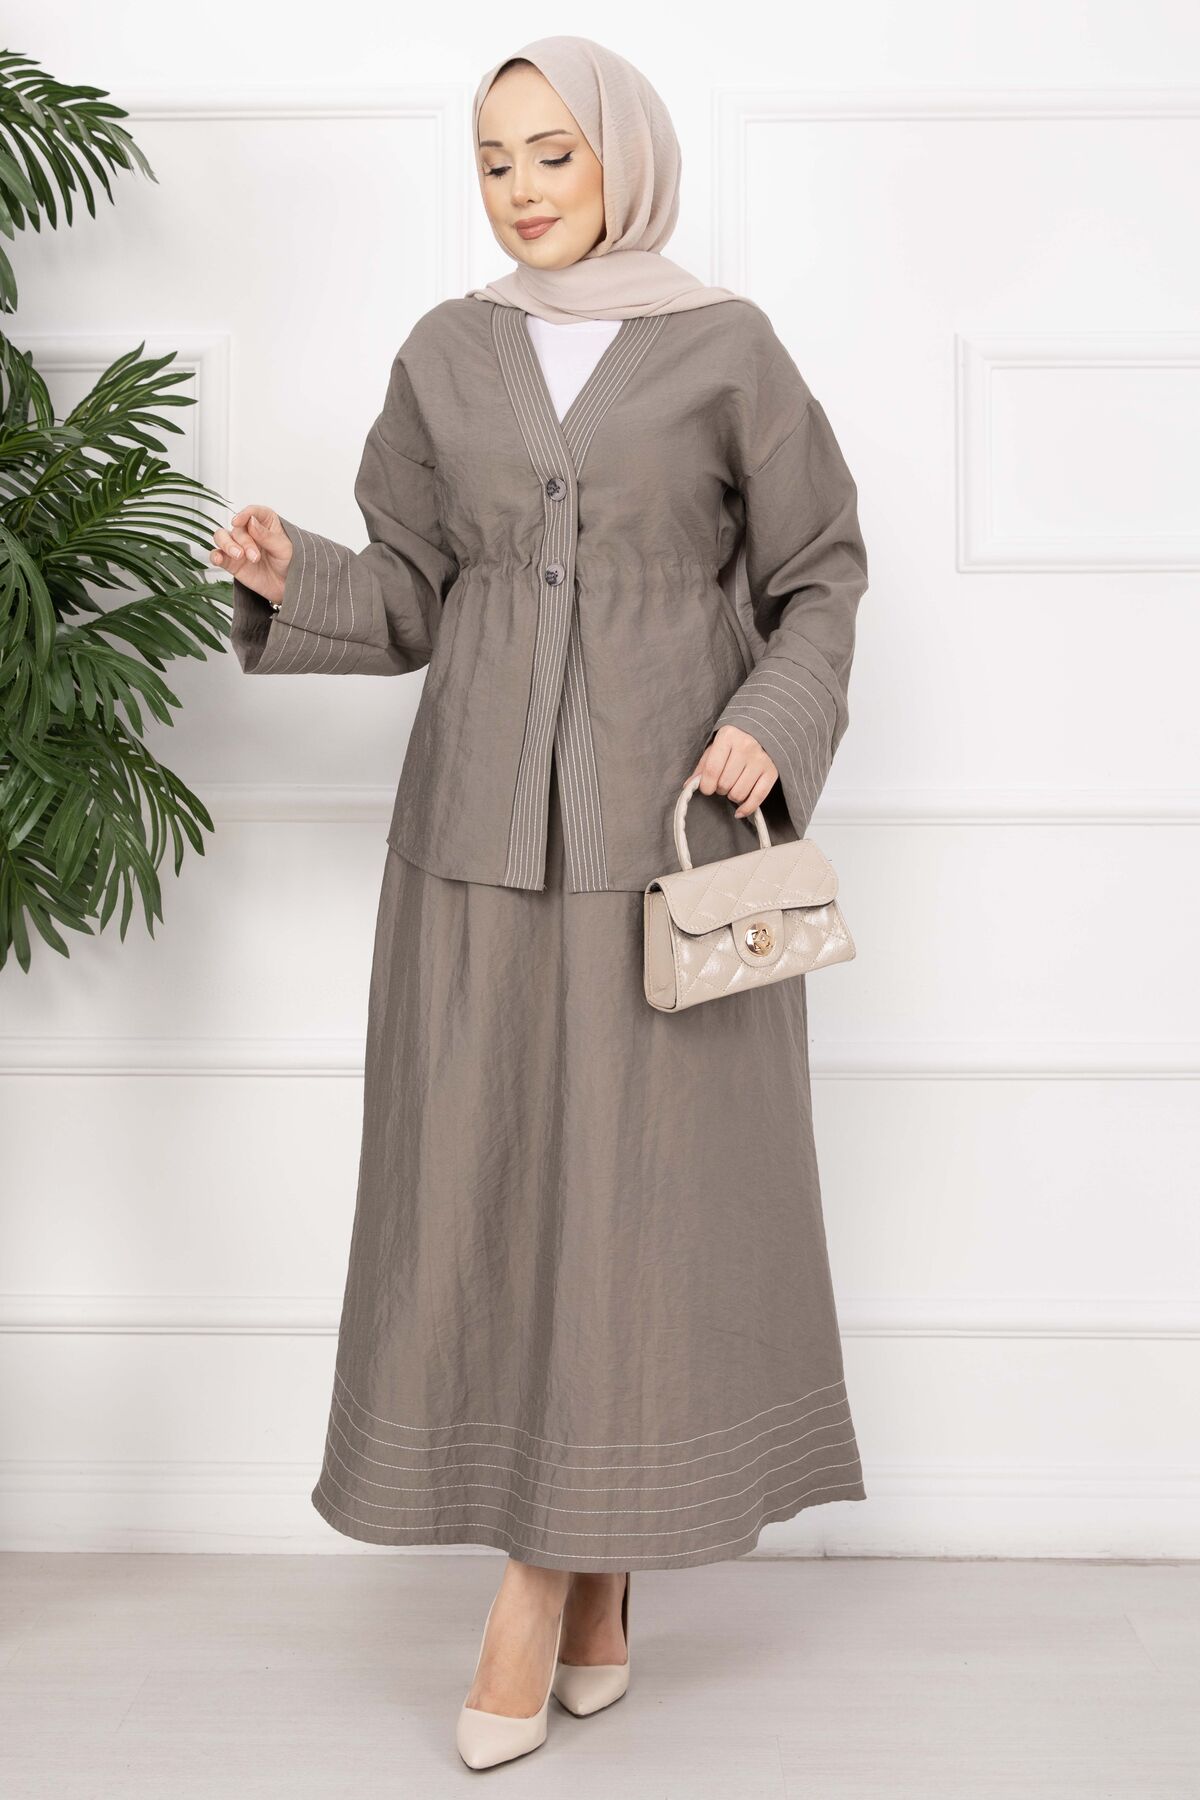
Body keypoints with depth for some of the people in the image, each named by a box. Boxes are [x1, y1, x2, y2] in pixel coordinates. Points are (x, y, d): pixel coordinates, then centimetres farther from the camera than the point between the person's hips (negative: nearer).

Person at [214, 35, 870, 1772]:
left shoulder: (726, 346, 2)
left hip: (673, 826, -2)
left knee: (652, 1178, -1)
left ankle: (580, 1560, 15)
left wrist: (774, 728, -11)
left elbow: (821, 575, 6)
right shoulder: (446, 355, 10)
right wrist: (292, 576, -7)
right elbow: (412, 595, 12)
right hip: (484, 828, 3)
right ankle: (569, 1571, 14)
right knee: (485, 1178, 0)